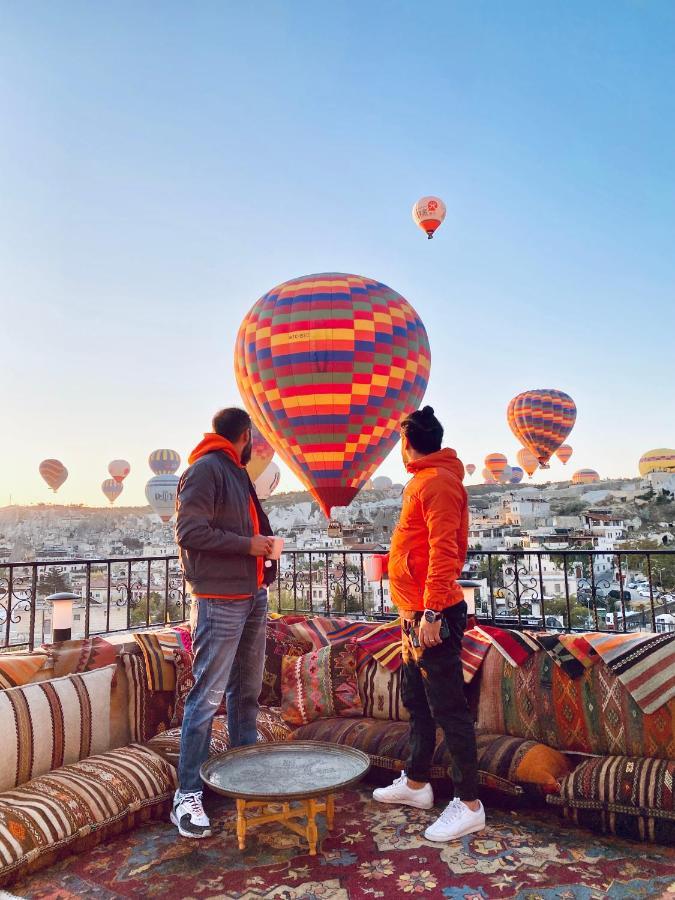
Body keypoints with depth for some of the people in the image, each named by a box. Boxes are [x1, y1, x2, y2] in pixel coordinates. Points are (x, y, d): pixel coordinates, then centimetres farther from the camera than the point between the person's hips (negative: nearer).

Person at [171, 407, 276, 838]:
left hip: (253, 597, 9)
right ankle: (188, 794, 6)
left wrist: (264, 542, 6)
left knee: (247, 690, 16)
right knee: (208, 697, -4)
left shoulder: (238, 472, 17)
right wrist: (248, 544, -15)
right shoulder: (205, 469, -11)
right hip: (220, 601, -9)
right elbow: (190, 531, -18)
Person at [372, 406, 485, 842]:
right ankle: (416, 783, 34)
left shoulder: (438, 482, -15)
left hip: (433, 616, -10)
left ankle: (470, 805, 11)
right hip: (417, 614, 10)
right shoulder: (422, 481, 14)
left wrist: (431, 613, -24)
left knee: (449, 709, -1)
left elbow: (443, 552, -23)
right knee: (417, 702, 19)